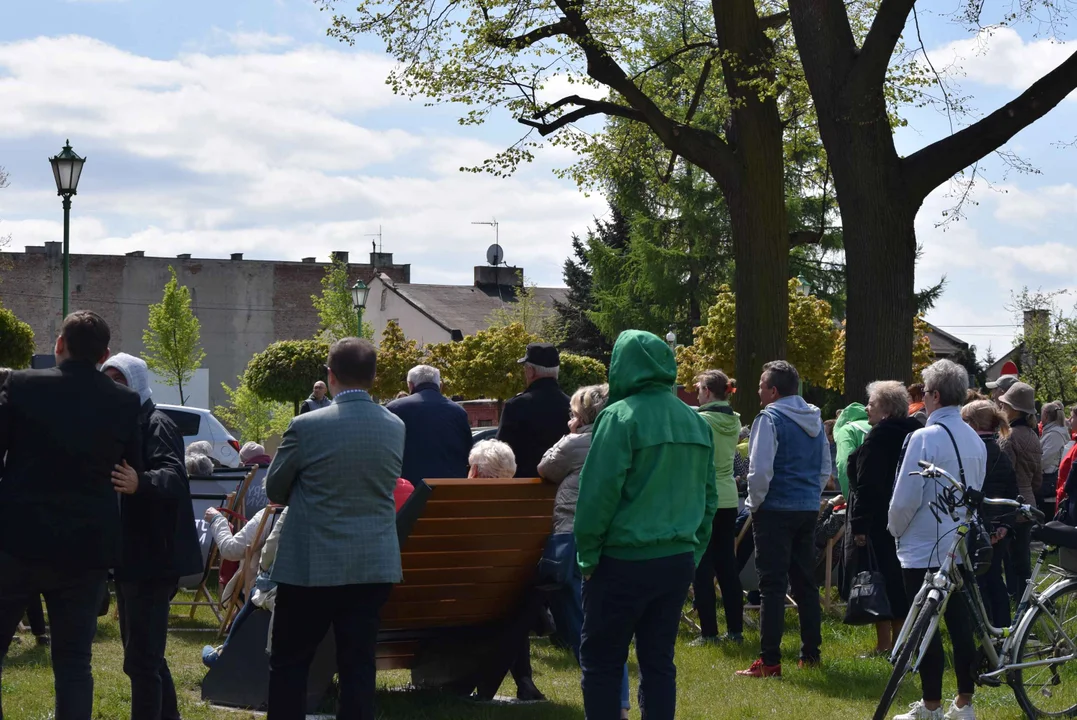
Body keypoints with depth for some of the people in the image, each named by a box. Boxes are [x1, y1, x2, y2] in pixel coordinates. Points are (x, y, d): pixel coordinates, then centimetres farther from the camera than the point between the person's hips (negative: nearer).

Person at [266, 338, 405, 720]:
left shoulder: (306, 427, -13)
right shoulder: (395, 428, 0)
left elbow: (274, 490, 0)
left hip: (311, 566, -4)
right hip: (374, 565, 4)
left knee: (289, 664, 8)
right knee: (358, 667, 7)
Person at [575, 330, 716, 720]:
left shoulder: (621, 417, -11)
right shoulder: (695, 422, 10)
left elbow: (598, 493, -14)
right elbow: (708, 497, 14)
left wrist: (588, 554, -6)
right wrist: (694, 550, 17)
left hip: (623, 562, -6)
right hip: (678, 561, 6)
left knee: (601, 661, 3)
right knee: (658, 661, 11)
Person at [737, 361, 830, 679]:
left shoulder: (770, 419, -12)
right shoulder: (815, 420, 12)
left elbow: (761, 470, -17)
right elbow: (826, 470, 18)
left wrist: (755, 504, -4)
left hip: (776, 510, -7)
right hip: (809, 509, 7)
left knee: (772, 586, -6)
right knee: (805, 583, 14)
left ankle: (769, 661, -7)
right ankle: (811, 653, 18)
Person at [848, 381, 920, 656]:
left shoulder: (878, 437, -15)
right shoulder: (913, 433, 11)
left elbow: (868, 486, -19)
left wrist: (859, 525, -18)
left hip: (878, 521, -9)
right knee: (900, 579, 14)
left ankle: (884, 645, -4)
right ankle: (899, 641, 19)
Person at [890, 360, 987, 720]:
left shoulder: (924, 438, -17)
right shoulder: (975, 441, 5)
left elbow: (906, 496, -15)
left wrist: (895, 528, 3)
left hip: (924, 550, -7)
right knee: (960, 625, 11)